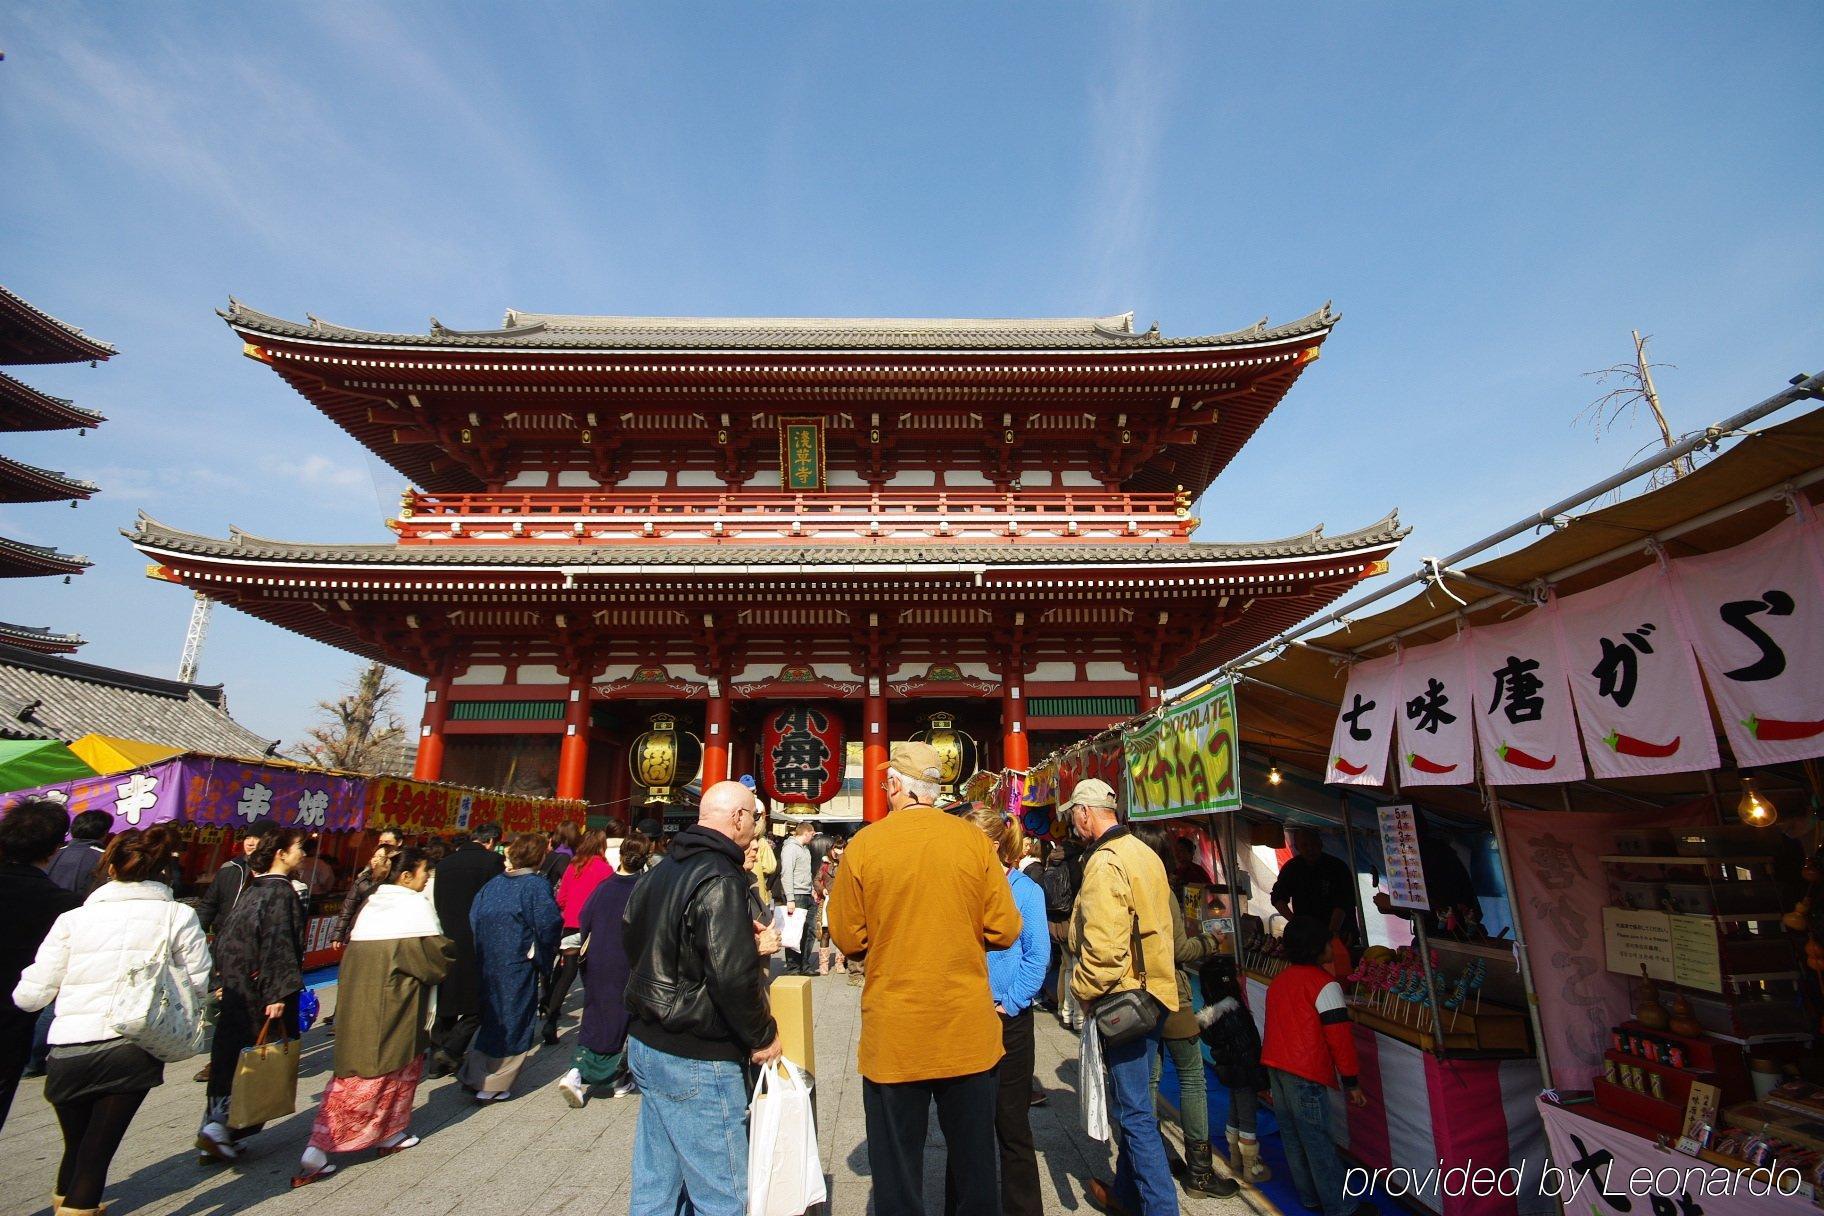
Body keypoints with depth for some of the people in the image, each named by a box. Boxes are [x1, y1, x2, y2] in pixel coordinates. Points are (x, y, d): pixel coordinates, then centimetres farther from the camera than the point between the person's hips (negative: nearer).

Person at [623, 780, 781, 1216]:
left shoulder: (660, 869, 7)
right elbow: (733, 976, -27)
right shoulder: (720, 880, -21)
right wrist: (763, 1036, -10)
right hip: (697, 1060, -9)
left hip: (646, 1044, 9)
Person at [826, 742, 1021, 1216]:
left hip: (893, 1035, -1)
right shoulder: (975, 840, -8)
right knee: (975, 1164, 19)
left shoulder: (863, 844, -10)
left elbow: (847, 939, -4)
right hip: (969, 1034, 2)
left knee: (897, 1173, 14)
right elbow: (1005, 931, -4)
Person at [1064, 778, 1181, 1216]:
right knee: (1133, 1105, 21)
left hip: (1123, 999, -10)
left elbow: (1104, 945, -27)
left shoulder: (1105, 861, -20)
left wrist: (1084, 990, -11)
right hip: (1152, 991, 10)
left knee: (1134, 1113, 2)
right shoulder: (1145, 853, 9)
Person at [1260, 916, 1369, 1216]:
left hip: (1274, 1065, 8)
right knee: (1317, 1140, 0)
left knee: (1291, 1135, 14)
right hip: (1304, 1072, -8)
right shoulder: (1324, 984, -10)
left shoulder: (1277, 981, 15)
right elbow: (1339, 1036, -12)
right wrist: (1351, 1082, -4)